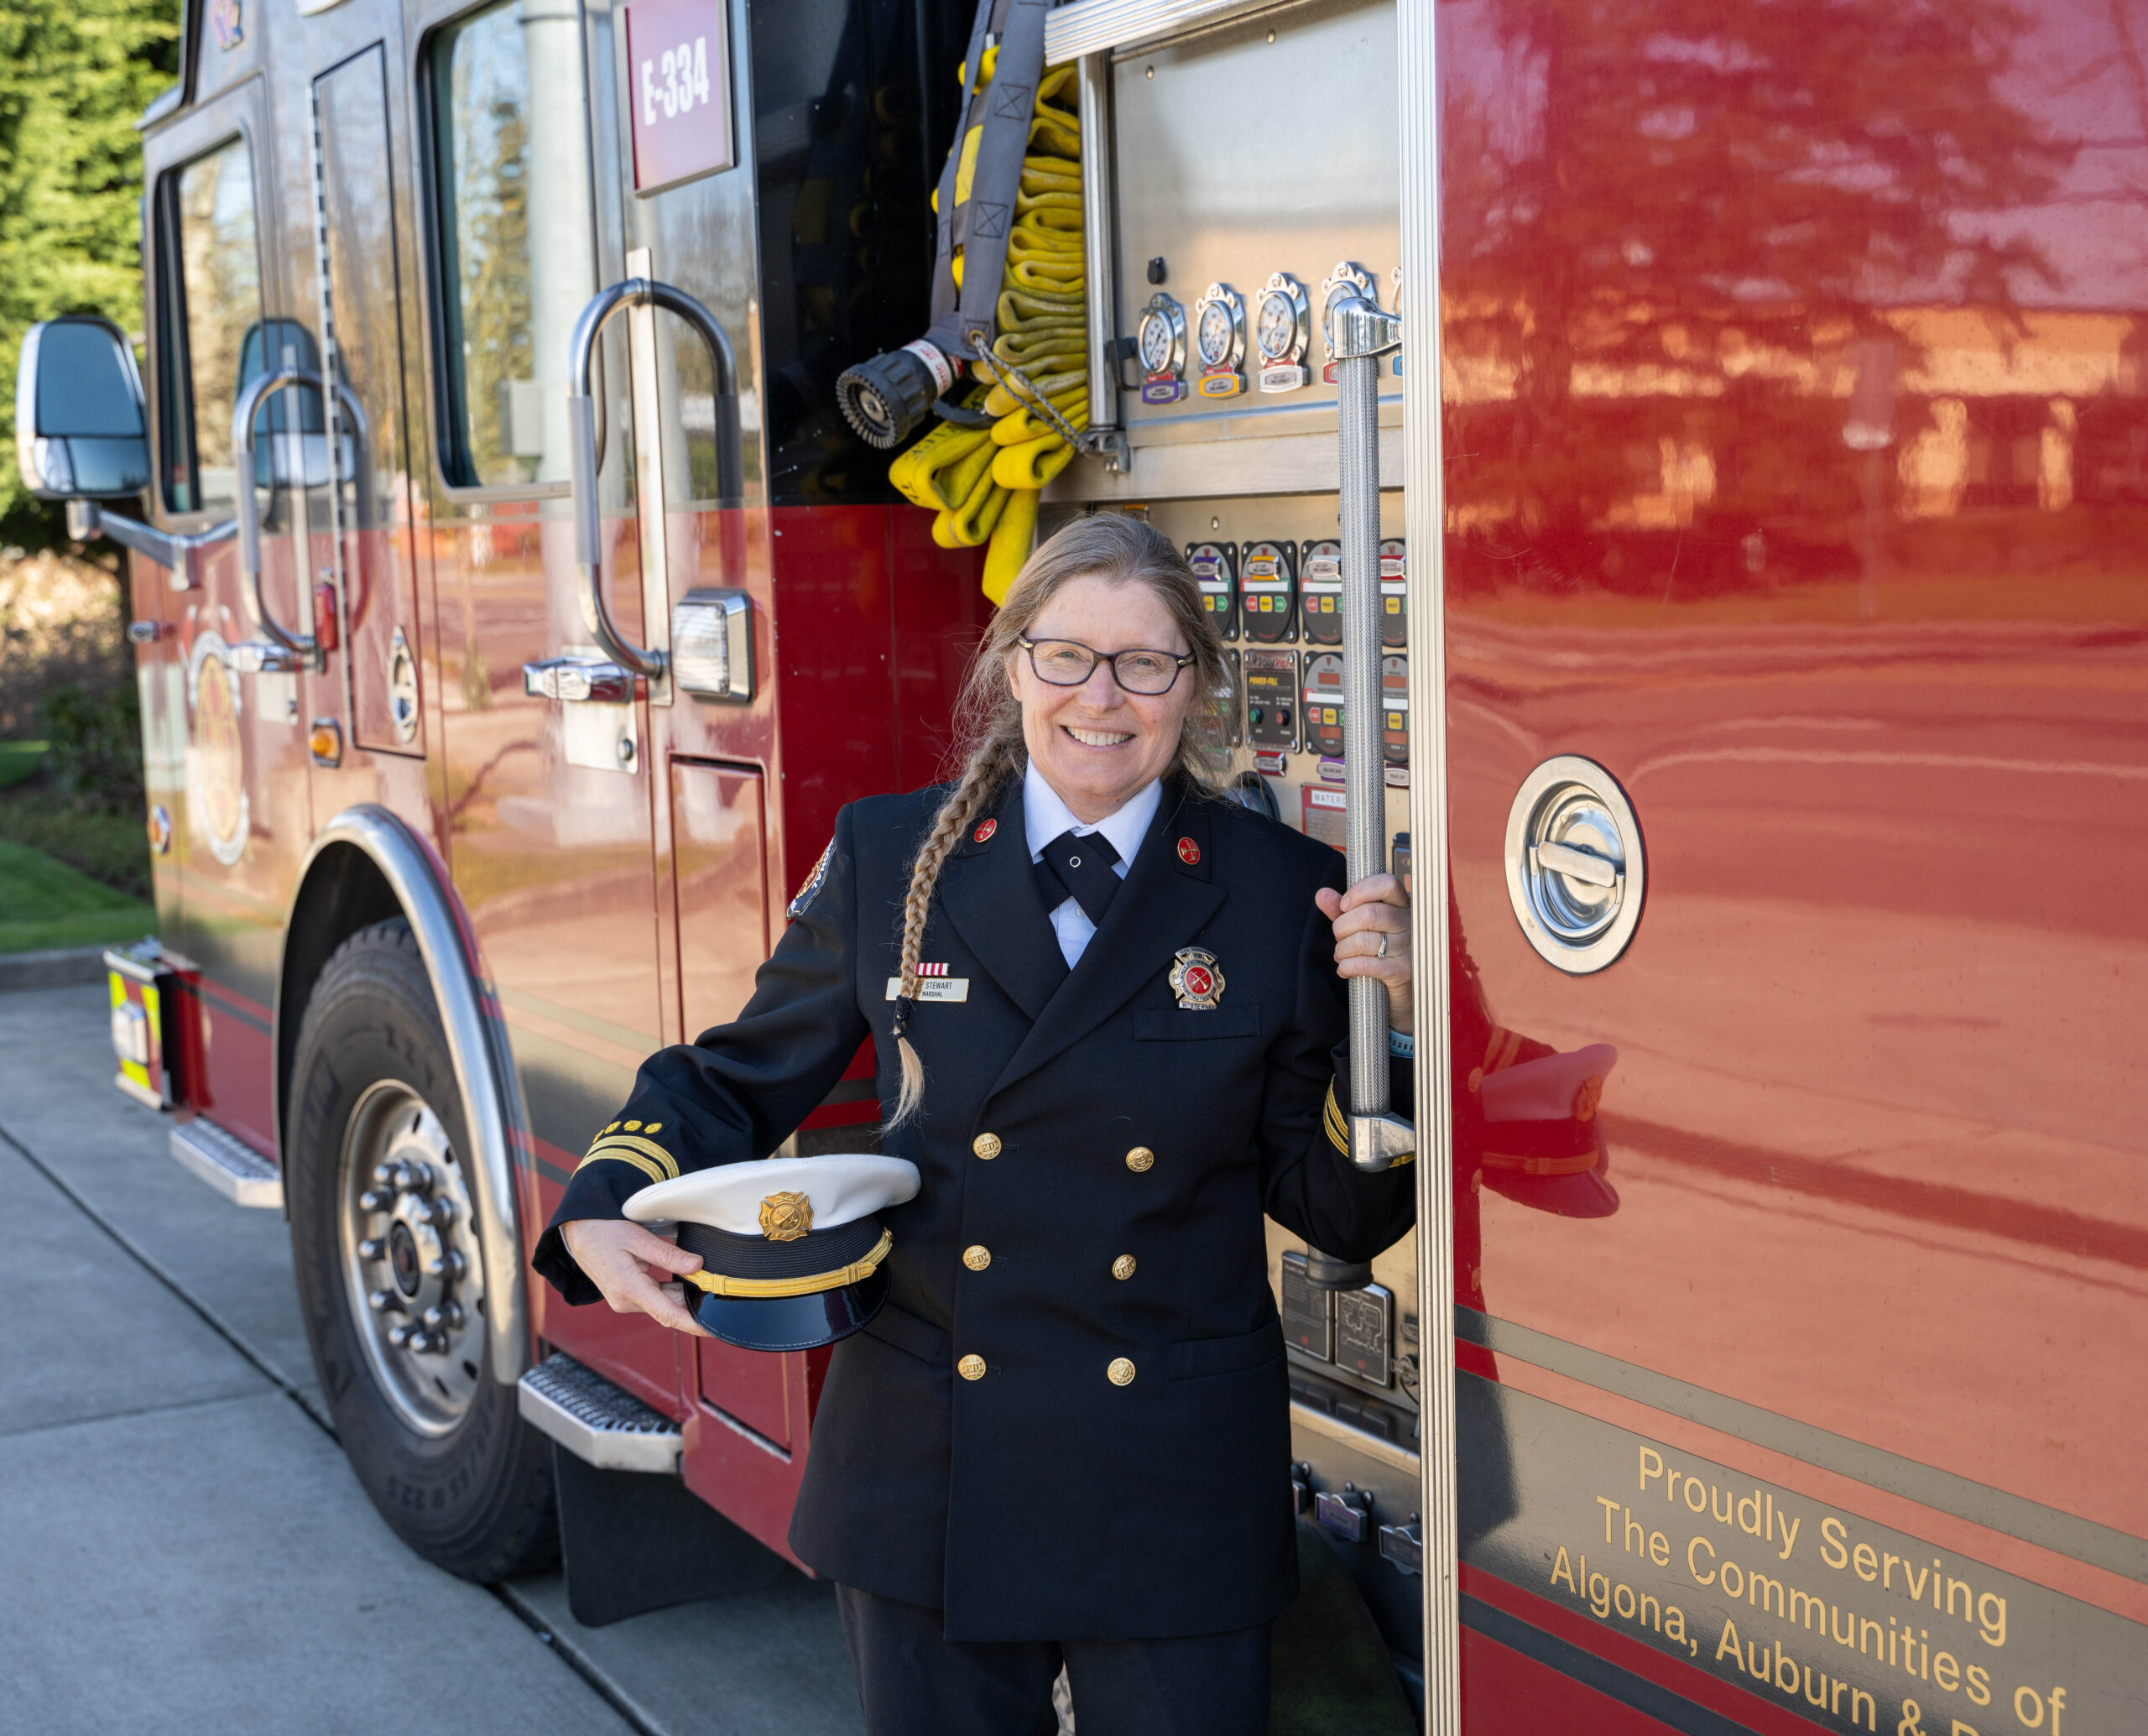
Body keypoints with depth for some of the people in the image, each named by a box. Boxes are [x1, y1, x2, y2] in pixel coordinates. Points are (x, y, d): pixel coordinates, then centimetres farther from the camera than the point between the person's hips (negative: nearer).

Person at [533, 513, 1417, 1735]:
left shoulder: (1284, 896, -4)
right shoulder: (890, 855, 0)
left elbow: (1341, 1216, -2)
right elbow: (742, 1079, 9)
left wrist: (1384, 1020, -17)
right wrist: (608, 1210, -8)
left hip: (1177, 1495, -1)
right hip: (927, 1481, 1)